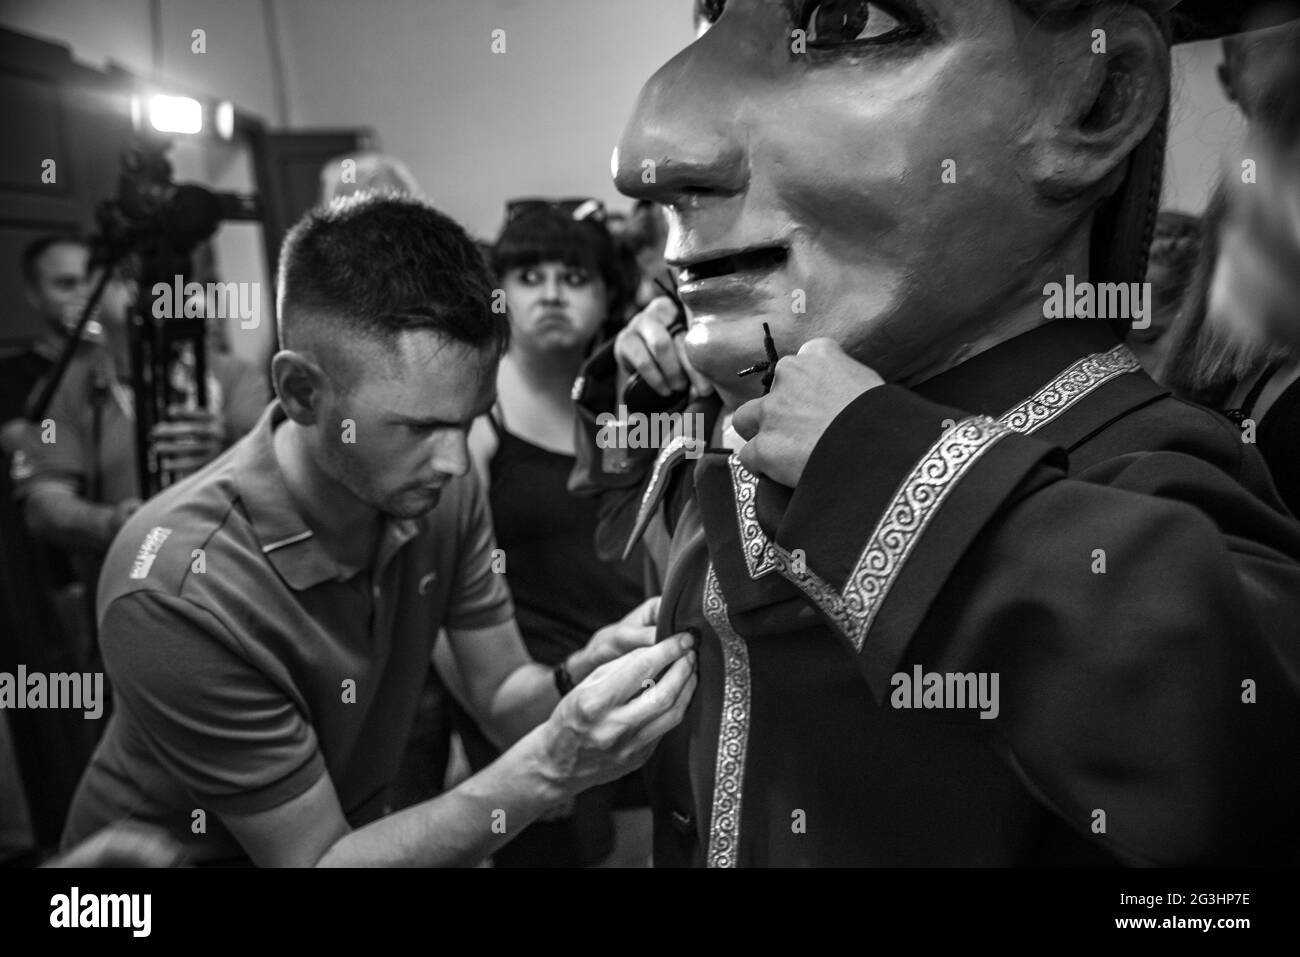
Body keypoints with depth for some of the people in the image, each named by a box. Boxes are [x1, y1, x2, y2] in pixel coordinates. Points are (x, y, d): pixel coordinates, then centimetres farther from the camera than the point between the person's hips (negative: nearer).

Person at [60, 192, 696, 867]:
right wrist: (548, 767, -32)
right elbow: (315, 859, -23)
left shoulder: (437, 487, -14)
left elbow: (499, 696, -5)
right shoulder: (179, 592, -29)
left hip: (354, 826, 4)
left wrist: (575, 686, -26)